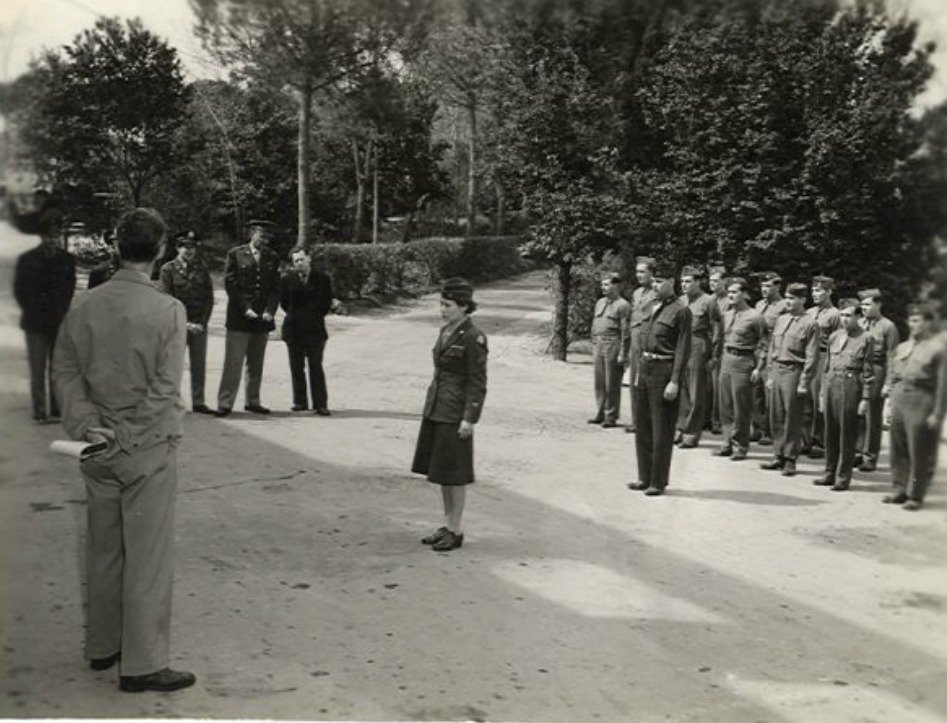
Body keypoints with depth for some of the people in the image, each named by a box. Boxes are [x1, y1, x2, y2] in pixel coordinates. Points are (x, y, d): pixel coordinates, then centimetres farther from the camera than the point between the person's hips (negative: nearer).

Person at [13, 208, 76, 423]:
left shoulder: (68, 260, 5)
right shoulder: (27, 260, 2)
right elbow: (20, 291, 6)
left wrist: (63, 313, 2)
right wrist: (35, 312, -1)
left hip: (60, 323, 1)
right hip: (36, 324, -1)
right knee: (38, 370, -1)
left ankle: (57, 410, 10)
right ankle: (40, 411, 3)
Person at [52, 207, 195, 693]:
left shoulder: (84, 306, 1)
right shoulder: (167, 309, -12)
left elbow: (64, 369, 1)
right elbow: (164, 388, -15)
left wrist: (87, 425, -4)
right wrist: (128, 437, -8)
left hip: (97, 447, 5)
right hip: (149, 448, -5)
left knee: (102, 549, 16)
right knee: (147, 556, 2)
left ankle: (102, 647, 29)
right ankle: (142, 665, 7)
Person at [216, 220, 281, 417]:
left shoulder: (272, 258, 11)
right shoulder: (235, 254, 1)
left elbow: (275, 288, 10)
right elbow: (230, 284, -4)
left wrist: (269, 311, -6)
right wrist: (246, 309, -12)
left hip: (262, 319, 4)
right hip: (239, 319, -4)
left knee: (256, 364, 10)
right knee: (233, 363, -5)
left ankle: (253, 401, 18)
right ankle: (225, 403, -2)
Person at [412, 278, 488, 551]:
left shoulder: (473, 337, -14)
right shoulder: (445, 331, 10)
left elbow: (478, 382, -14)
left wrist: (470, 419, -17)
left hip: (455, 414, -8)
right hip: (435, 409, 8)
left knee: (454, 474, 0)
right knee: (440, 472, 14)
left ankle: (455, 530, 11)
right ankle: (448, 524, 26)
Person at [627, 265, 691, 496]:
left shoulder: (680, 310, -10)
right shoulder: (651, 307, 12)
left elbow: (683, 349, -13)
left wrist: (675, 381, -17)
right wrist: (639, 371, 15)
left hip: (664, 370, -8)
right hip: (645, 369, 8)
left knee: (662, 430, 0)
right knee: (643, 427, 13)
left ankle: (659, 482, 10)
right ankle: (645, 478, 24)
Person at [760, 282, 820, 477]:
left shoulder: (810, 324, -7)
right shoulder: (781, 320, 13)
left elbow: (812, 357, -10)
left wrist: (804, 383, -14)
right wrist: (769, 375, 12)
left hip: (793, 372, -6)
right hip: (776, 371, 6)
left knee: (792, 419, 0)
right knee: (776, 417, 10)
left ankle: (790, 460, 9)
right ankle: (778, 456, 21)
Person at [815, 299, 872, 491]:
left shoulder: (865, 339, -1)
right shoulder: (834, 336, 14)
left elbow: (867, 372, -3)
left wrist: (865, 398, -8)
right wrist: (822, 393, 16)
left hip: (851, 384, -5)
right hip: (831, 383, 5)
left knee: (847, 433, 0)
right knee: (830, 432, 9)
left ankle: (843, 477, 7)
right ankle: (830, 473, 20)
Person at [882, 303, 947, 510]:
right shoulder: (902, 347, 15)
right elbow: (892, 372, 25)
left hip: (921, 402, -6)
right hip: (898, 400, 6)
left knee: (920, 454, 0)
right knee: (898, 450, 10)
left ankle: (915, 495, 9)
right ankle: (899, 489, 21)